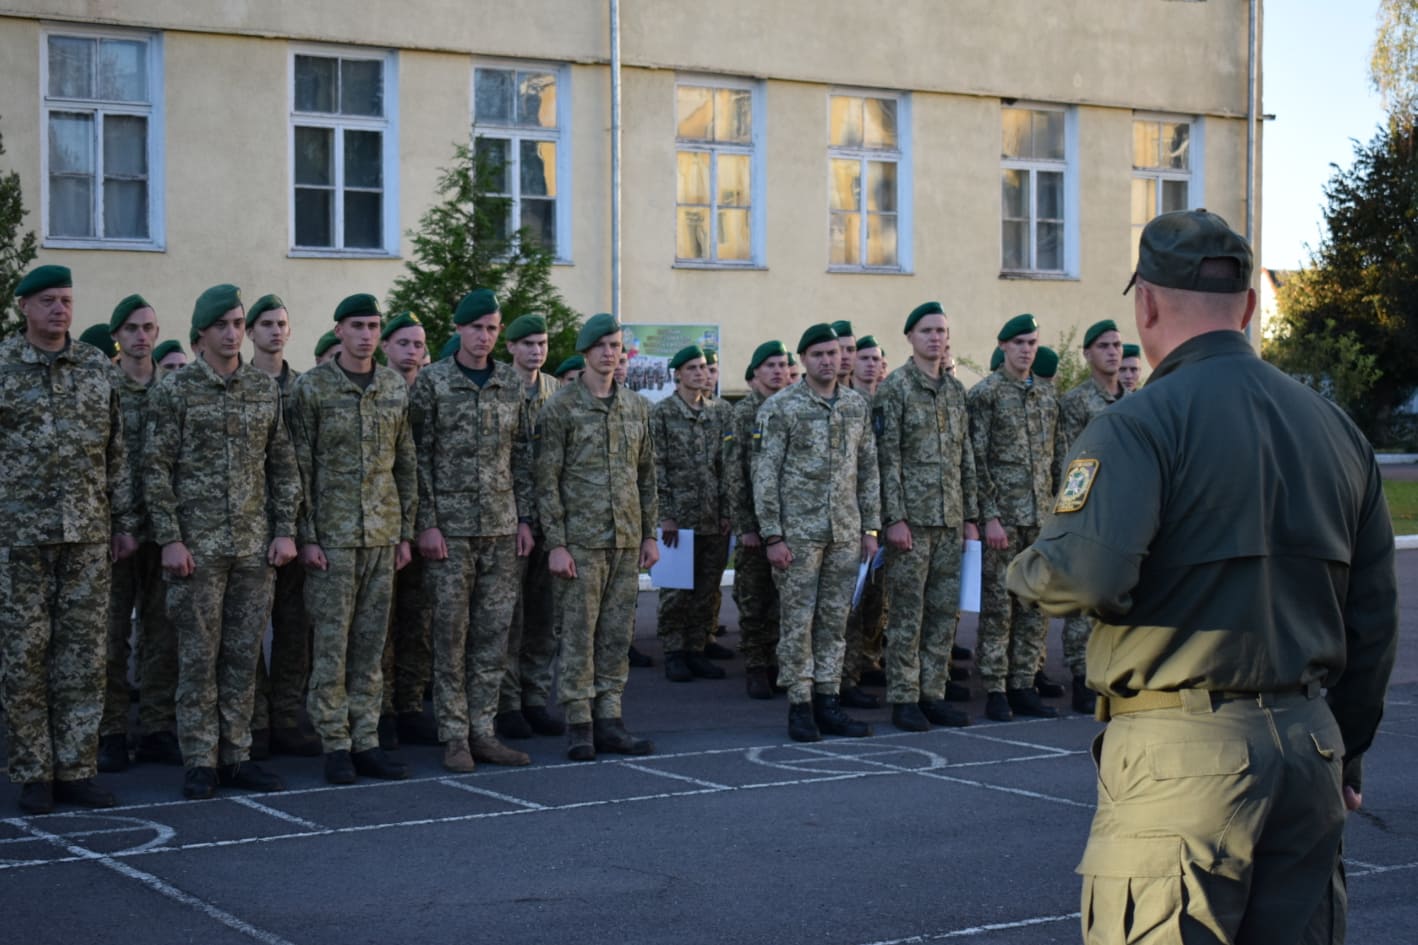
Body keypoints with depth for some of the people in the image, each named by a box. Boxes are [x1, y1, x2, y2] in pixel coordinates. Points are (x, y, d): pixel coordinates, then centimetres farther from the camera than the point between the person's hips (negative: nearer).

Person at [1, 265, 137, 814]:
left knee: (84, 655, 4)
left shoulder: (97, 369, 9)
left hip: (89, 535, 3)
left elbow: (117, 453, 12)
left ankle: (76, 770, 12)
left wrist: (125, 521, 9)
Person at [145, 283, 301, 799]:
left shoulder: (266, 389, 9)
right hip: (197, 546, -3)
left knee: (244, 656, 7)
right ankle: (200, 762, 7)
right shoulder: (173, 390, -2)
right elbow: (156, 470, -5)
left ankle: (237, 756, 15)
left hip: (255, 545, 4)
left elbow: (284, 466, 11)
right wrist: (170, 540, -11)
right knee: (198, 658, 0)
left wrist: (285, 530, 3)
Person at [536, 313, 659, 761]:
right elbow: (547, 479, -7)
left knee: (617, 634, 7)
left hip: (626, 539, 5)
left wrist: (650, 534, 12)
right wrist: (556, 543, -12)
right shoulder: (561, 406, -4)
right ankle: (578, 724, 4)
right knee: (578, 633, -2)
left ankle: (608, 720, 14)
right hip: (581, 539, -5)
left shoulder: (636, 406, 11)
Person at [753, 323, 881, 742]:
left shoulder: (857, 405, 9)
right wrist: (772, 536, -12)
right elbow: (765, 474, -7)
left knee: (835, 619, 8)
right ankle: (800, 705, 6)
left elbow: (869, 469, 13)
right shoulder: (780, 407, -6)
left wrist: (871, 528, 8)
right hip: (798, 531, -4)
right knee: (798, 621, -1)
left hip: (846, 532, 5)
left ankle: (827, 700, 16)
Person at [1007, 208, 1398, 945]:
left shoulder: (1138, 423, -10)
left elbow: (1084, 575, -25)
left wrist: (1026, 572, -2)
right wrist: (1347, 748, 25)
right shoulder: (1336, 427, 12)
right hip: (1309, 746, 7)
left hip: (1183, 750, -7)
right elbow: (1374, 615, 16)